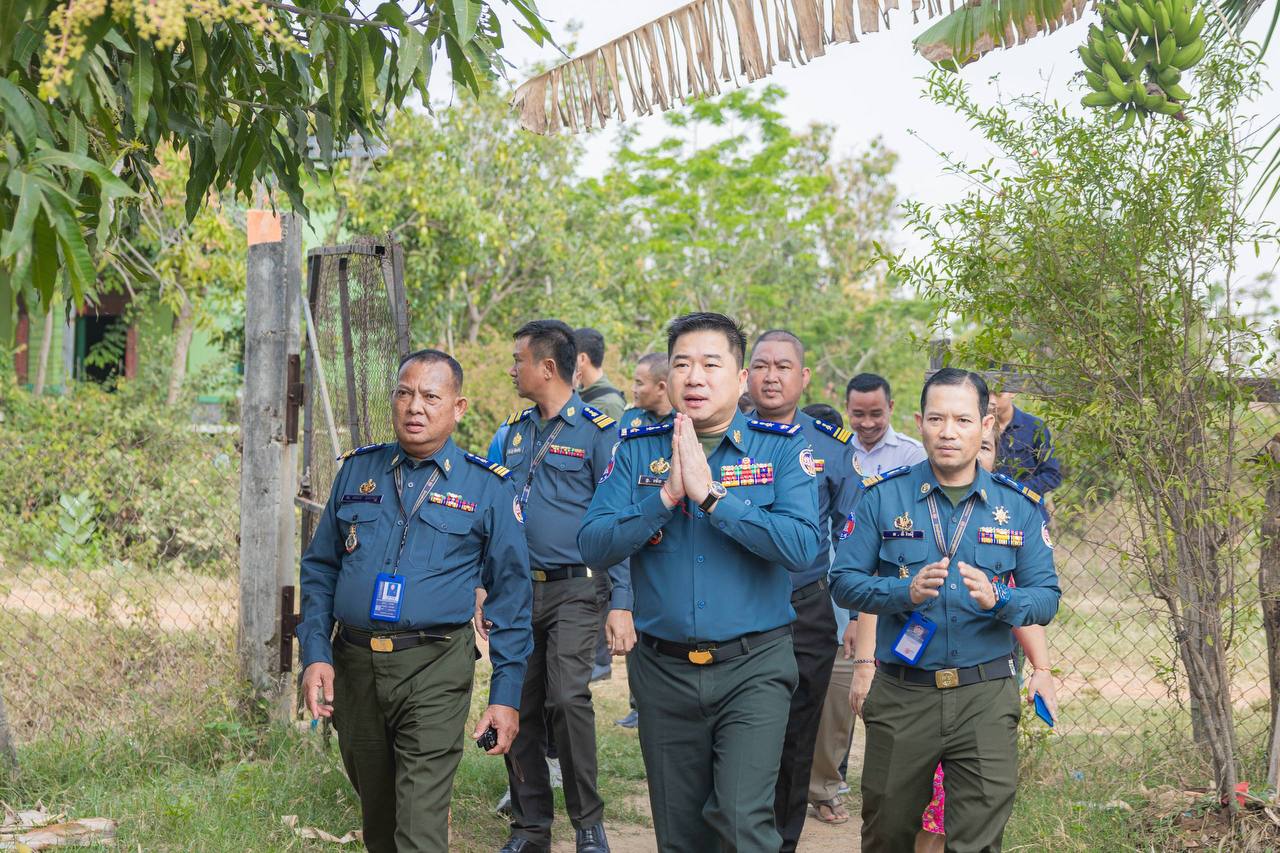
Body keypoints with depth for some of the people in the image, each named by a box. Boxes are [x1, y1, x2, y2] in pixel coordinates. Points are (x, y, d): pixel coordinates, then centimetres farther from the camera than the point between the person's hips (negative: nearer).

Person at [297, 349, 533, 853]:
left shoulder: (487, 486, 1)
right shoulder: (357, 471, 10)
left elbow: (511, 595, 2)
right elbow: (319, 568, 14)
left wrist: (506, 693, -4)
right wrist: (315, 654, 0)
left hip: (434, 669, -4)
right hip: (353, 664, 4)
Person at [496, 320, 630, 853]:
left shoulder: (597, 431, -5)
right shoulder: (515, 430, 12)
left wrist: (622, 603, -15)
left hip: (572, 589, -6)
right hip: (516, 588, 6)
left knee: (567, 698, -19)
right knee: (520, 708, 6)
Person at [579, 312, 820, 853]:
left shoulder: (781, 447, -3)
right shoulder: (637, 449, 4)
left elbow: (801, 546, -18)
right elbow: (593, 545, -6)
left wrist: (711, 495, -21)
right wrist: (666, 497, -18)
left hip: (753, 666, -3)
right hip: (663, 668, 3)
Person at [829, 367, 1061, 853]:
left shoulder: (1019, 506, 3)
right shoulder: (883, 496, 0)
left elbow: (1046, 597, 0)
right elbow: (843, 582, -3)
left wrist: (998, 600, -21)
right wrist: (906, 592, -21)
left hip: (985, 698, 0)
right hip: (900, 695, 0)